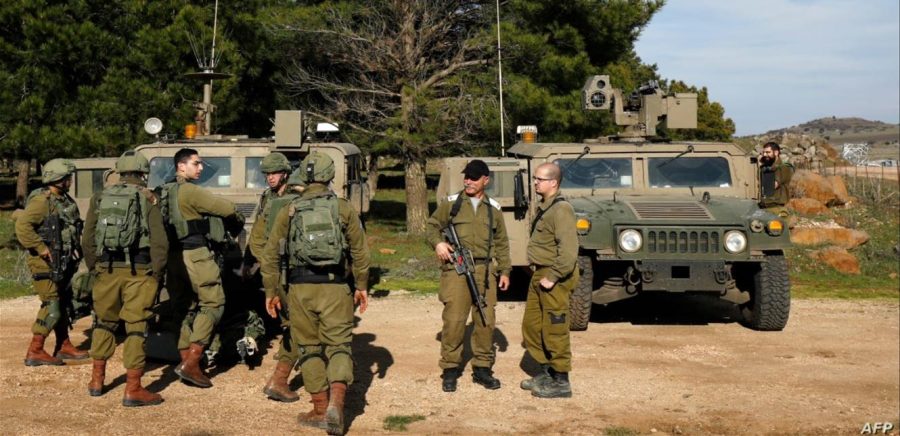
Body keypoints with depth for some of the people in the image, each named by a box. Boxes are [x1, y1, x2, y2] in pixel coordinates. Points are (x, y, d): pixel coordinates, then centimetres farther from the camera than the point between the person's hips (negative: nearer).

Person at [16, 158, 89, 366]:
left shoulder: (65, 200, 12)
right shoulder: (42, 201, -16)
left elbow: (73, 228, 23)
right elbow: (22, 226, -26)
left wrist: (76, 248, 9)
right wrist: (41, 248, -24)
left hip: (62, 263, 9)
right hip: (46, 264, -9)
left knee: (62, 304, 15)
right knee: (51, 307, -9)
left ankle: (64, 347, 25)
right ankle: (34, 352, -2)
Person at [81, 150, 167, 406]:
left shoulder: (100, 199, 8)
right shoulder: (148, 199, -3)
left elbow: (87, 241, 9)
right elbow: (159, 242, -9)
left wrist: (94, 269, 19)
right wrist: (157, 275, -1)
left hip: (107, 271, 4)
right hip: (138, 272, -4)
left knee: (104, 322, 20)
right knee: (136, 327, -1)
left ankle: (97, 380, 29)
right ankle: (133, 390, 0)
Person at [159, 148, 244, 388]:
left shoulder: (167, 192, 16)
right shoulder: (189, 191, -13)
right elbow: (227, 208, -17)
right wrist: (238, 221, 4)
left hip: (176, 255, 9)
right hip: (196, 254, -9)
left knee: (188, 306, 15)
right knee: (213, 304, -4)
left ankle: (185, 361, 17)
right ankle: (191, 364, -8)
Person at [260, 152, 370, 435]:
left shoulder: (289, 211, 5)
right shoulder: (343, 208, 3)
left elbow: (270, 254, 5)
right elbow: (360, 251, 2)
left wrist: (270, 292, 13)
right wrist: (362, 286, 11)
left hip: (300, 287, 1)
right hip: (336, 287, -1)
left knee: (309, 348, 12)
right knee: (339, 345, 5)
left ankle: (320, 410, 16)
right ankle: (336, 404, -14)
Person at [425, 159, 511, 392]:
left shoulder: (493, 208, 13)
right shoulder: (451, 203, 5)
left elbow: (502, 242, 17)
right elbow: (431, 225, 10)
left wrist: (505, 270, 11)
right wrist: (437, 242, -10)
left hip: (484, 271, 3)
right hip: (456, 270, -3)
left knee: (486, 321, 6)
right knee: (454, 320, -5)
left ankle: (482, 368, 18)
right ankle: (450, 369, 7)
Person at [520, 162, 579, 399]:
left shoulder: (561, 210, -17)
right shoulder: (544, 208, 14)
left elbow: (569, 250, -25)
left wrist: (553, 277, -23)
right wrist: (537, 273, 16)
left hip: (555, 279, -10)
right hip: (539, 275, 10)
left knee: (555, 331, -2)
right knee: (531, 326, 16)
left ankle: (561, 382, 8)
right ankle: (546, 373, 29)